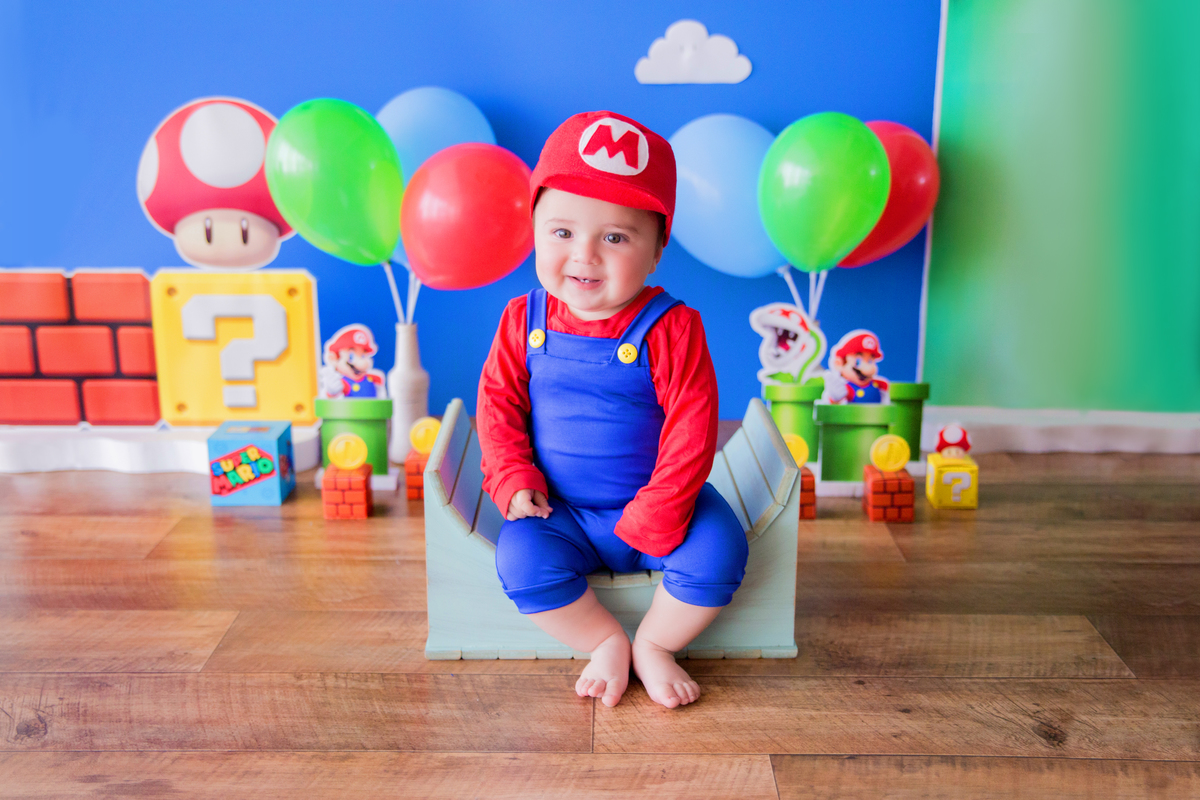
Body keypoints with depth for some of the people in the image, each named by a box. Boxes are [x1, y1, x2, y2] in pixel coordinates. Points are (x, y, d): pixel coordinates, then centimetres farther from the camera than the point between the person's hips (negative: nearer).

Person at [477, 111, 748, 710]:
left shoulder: (670, 329, -14)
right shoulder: (524, 320, -4)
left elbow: (691, 431, -15)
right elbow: (497, 402, 2)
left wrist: (655, 516, -19)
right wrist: (515, 480, -11)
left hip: (653, 504, -1)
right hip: (560, 511, 2)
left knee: (718, 549, -23)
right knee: (520, 559, -24)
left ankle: (653, 644, 5)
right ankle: (606, 643, 0)